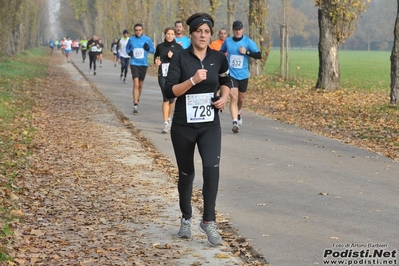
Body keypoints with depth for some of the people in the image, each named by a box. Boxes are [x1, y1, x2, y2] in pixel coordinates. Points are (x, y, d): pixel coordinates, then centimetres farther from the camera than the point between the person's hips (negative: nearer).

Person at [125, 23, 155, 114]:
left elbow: (153, 50, 6)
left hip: (144, 64, 2)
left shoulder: (147, 39, 0)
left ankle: (137, 100, 37)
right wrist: (129, 52, -4)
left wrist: (148, 48, -16)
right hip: (134, 63, -2)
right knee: (136, 84, -15)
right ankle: (135, 105, -17)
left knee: (140, 85, 15)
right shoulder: (131, 39, 2)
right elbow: (127, 48, 17)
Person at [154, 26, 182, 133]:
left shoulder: (178, 47, 2)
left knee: (172, 97, 10)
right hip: (163, 75, -1)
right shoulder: (160, 46, 6)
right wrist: (156, 60, 3)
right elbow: (156, 55, 25)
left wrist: (173, 56, -16)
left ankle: (169, 117, 35)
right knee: (166, 97, -13)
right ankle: (165, 123, -16)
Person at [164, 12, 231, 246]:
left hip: (210, 125, 1)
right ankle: (186, 219, 32)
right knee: (186, 174, 11)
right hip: (183, 125, -1)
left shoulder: (218, 58, 0)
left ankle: (209, 220, -7)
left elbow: (226, 81, 19)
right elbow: (169, 91, -15)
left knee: (212, 168, -20)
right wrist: (193, 80, -28)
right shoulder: (180, 57, -9)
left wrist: (224, 98, 0)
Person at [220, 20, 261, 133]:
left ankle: (238, 114, 48)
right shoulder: (227, 41, 0)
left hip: (243, 75, 1)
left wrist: (246, 52, -24)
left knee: (241, 98, 17)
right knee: (233, 97, -17)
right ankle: (235, 123, -24)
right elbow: (221, 52, 19)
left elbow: (259, 55, -12)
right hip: (231, 74, -1)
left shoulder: (248, 42, -6)